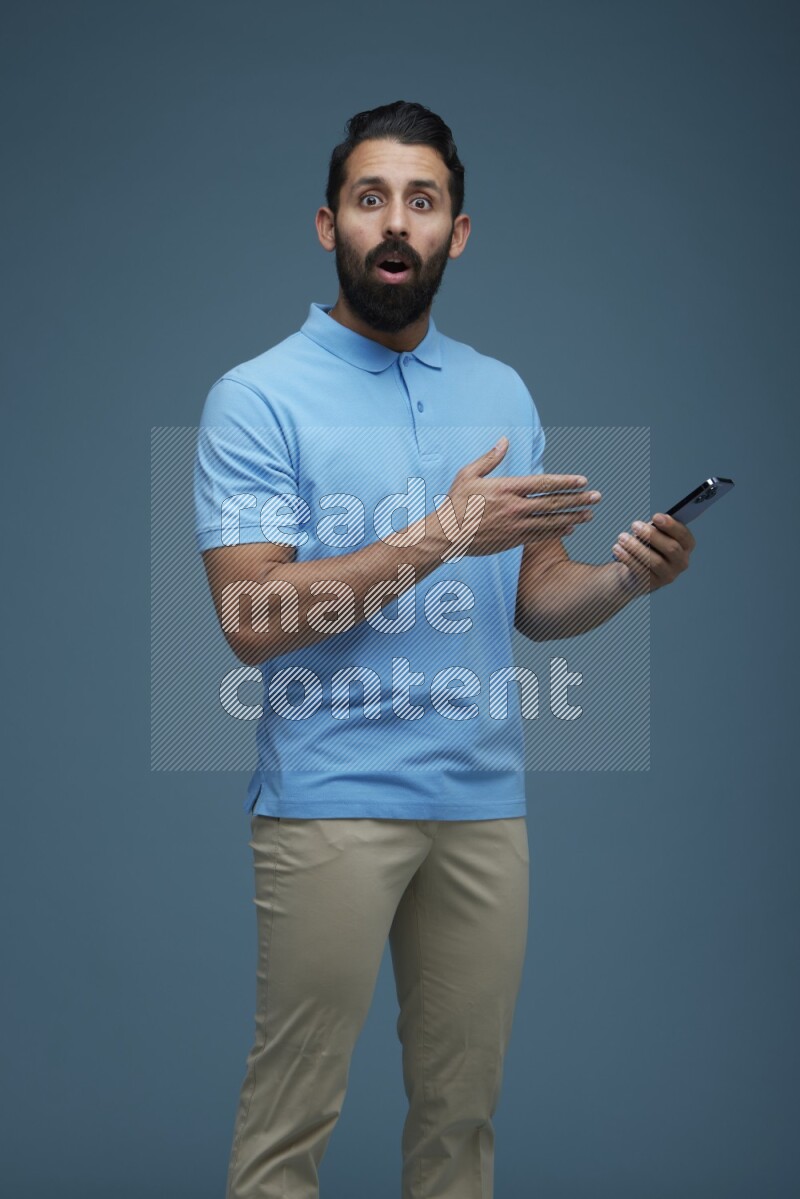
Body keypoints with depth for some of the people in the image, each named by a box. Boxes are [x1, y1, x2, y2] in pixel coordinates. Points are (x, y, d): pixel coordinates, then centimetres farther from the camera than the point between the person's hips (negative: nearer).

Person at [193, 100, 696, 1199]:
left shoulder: (503, 393, 13)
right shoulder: (257, 398, -5)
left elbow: (534, 599, 13)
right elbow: (252, 620, -15)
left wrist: (625, 578, -9)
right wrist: (439, 536, -21)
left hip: (484, 802, 5)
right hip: (330, 804, -5)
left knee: (463, 1105, 12)